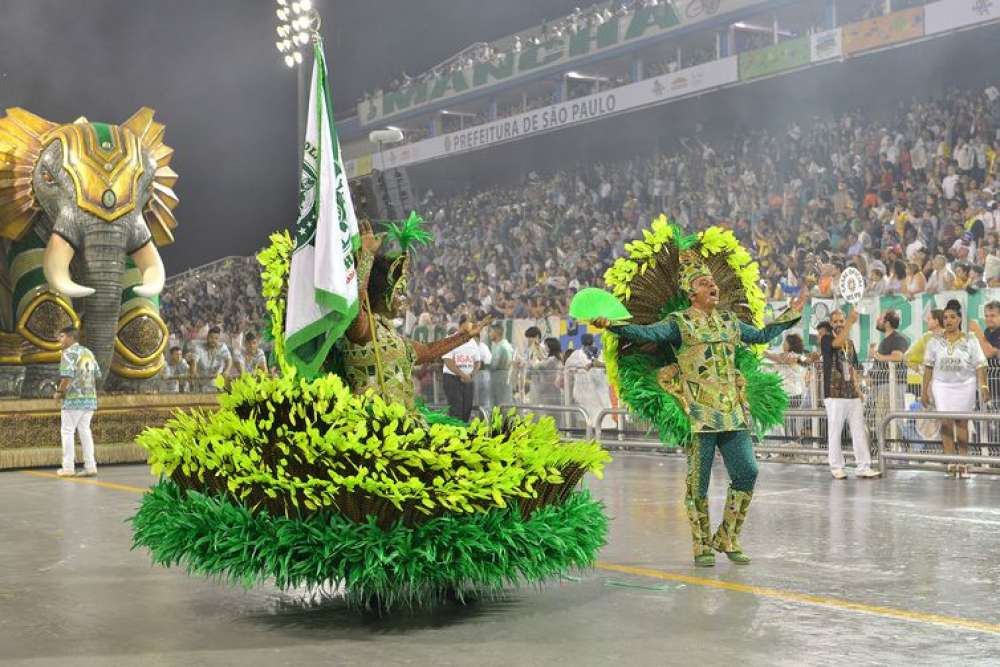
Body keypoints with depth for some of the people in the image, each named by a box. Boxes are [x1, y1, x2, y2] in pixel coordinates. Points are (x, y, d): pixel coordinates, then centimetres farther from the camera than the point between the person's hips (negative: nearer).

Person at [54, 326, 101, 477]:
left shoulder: (68, 353, -9)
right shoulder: (88, 353, 15)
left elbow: (67, 376, -19)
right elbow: (98, 375, 16)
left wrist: (59, 392, -6)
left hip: (74, 398, -7)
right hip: (90, 397, 7)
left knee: (67, 431, 1)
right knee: (84, 430, 11)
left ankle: (68, 467, 0)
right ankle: (90, 466, 6)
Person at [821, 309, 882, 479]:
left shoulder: (850, 343, 17)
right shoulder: (826, 340, -2)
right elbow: (838, 342, -25)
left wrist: (858, 389, 11)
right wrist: (851, 321, -26)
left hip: (852, 395, 6)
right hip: (834, 395, -6)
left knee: (860, 432, 3)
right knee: (835, 432, -1)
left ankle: (863, 467, 5)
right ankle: (836, 468, 8)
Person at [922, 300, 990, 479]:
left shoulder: (970, 340, 0)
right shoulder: (935, 341, 4)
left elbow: (980, 366, -3)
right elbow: (928, 367, 7)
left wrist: (984, 387, -14)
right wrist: (925, 391, 5)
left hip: (964, 385, -1)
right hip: (942, 385, 1)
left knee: (962, 422, 5)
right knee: (946, 422, -3)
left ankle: (963, 464, 12)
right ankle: (950, 464, 0)